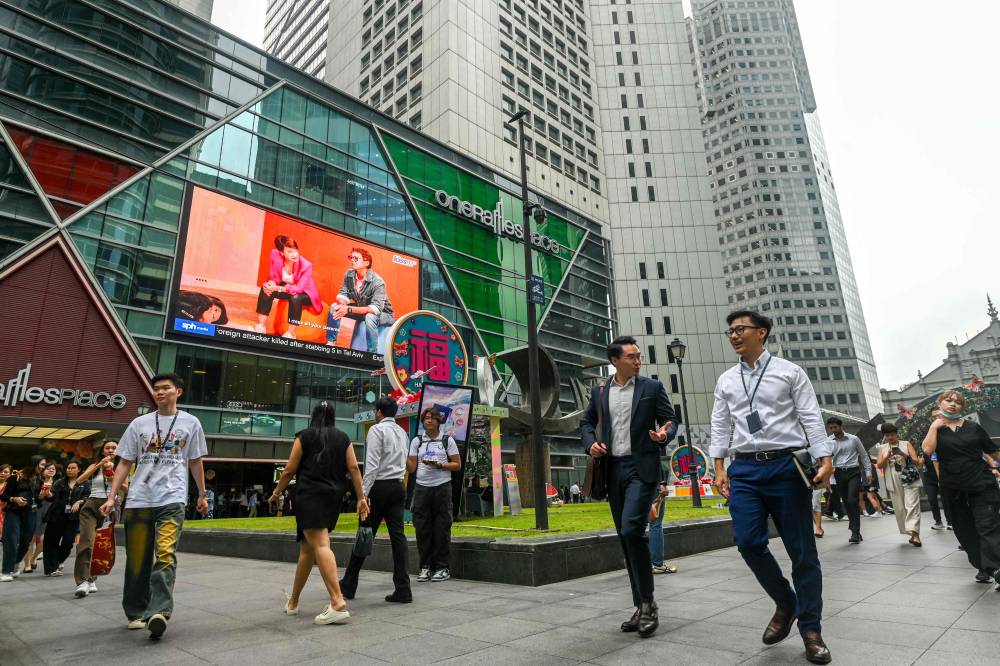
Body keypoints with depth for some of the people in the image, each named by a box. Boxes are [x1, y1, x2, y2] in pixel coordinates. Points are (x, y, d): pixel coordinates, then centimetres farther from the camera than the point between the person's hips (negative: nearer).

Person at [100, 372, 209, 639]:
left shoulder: (190, 422, 7)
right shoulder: (139, 424, 10)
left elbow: (196, 462, 14)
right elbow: (124, 463, 11)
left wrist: (202, 494, 16)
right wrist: (111, 497, 2)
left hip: (172, 499, -2)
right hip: (138, 500, 2)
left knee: (165, 555, -17)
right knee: (137, 559, 8)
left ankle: (158, 612, -21)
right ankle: (136, 612, 23)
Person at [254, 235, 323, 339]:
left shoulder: (306, 265, -31)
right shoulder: (275, 255, -19)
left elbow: (299, 288, -34)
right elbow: (273, 277, -10)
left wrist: (277, 288, -43)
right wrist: (271, 284, -34)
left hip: (304, 293, -4)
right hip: (286, 287, 5)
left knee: (295, 297, -36)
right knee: (266, 289, -19)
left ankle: (290, 333, -23)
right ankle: (261, 326, -15)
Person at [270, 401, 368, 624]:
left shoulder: (304, 436, 5)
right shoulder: (343, 437, 13)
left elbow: (289, 470, 3)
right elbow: (353, 468, 5)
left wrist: (276, 493, 17)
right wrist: (361, 497, 5)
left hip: (310, 495, -5)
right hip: (334, 496, 5)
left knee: (320, 545, -16)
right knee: (307, 548, 18)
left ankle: (338, 603, -29)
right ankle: (293, 602, 29)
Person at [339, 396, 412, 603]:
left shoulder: (377, 430, -5)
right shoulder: (403, 432, 17)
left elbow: (372, 464, -14)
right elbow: (403, 462, 14)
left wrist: (364, 492, -16)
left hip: (380, 486, -6)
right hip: (399, 486, 6)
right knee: (397, 534, 3)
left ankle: (349, 585, 16)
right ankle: (403, 589, 0)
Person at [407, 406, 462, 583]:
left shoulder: (447, 440, 6)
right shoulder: (417, 441, 11)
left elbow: (457, 465, 4)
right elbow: (411, 468, 8)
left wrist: (440, 465, -11)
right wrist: (403, 455, -8)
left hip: (442, 487, -2)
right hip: (421, 487, 2)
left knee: (442, 528, -1)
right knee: (422, 527, 2)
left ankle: (443, 568, 10)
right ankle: (425, 567, 15)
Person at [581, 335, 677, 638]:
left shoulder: (652, 387, 0)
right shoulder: (600, 391, 8)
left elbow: (670, 420, 3)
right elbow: (586, 421, 18)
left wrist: (664, 435, -19)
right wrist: (590, 443, -2)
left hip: (641, 468, -4)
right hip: (613, 470, 4)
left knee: (631, 530, -18)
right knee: (626, 538, 9)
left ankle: (647, 603, 0)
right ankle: (642, 606, 22)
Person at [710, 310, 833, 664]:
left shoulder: (789, 372, 4)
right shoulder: (726, 381, 13)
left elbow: (811, 418, -1)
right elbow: (721, 426, 12)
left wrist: (825, 460, -12)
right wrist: (719, 467, 5)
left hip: (786, 465, -2)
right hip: (744, 469, 3)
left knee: (801, 549, 4)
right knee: (748, 542, -7)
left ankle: (810, 629, 21)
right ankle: (785, 603, 20)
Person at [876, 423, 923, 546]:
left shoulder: (906, 444, 5)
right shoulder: (882, 448, 10)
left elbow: (916, 461, -3)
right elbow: (879, 465, 2)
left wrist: (903, 454, -18)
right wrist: (887, 456, -14)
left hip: (909, 480, -3)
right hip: (894, 483, 3)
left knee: (912, 506, -12)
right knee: (899, 509, 5)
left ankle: (915, 534, -16)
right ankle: (912, 534, 17)